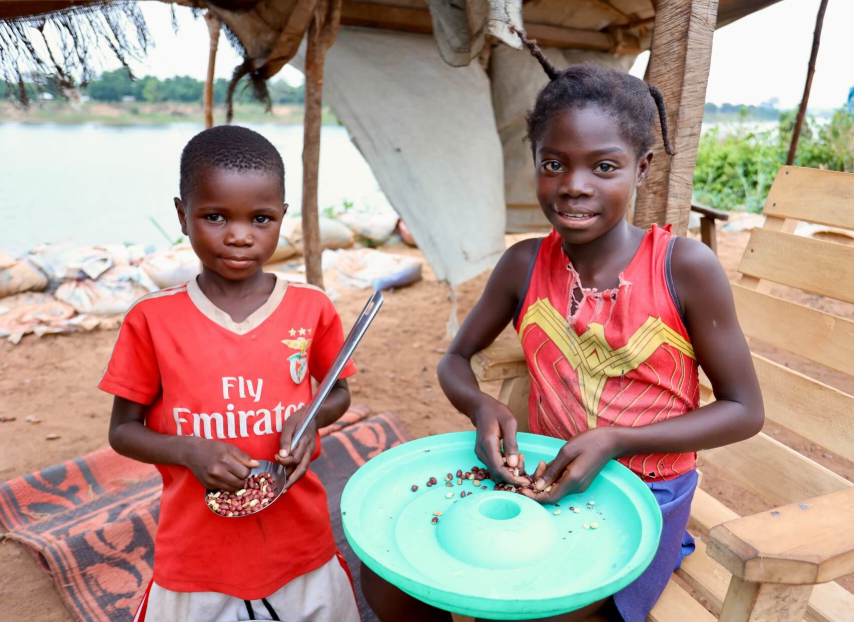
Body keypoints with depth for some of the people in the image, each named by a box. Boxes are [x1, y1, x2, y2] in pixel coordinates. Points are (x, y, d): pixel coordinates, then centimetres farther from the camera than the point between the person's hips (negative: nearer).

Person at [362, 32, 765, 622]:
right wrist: (482, 406, -17)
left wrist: (615, 441, -21)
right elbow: (456, 360, 7)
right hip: (543, 479, 4)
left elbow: (745, 410, -8)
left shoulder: (686, 267, -15)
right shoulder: (524, 265, -4)